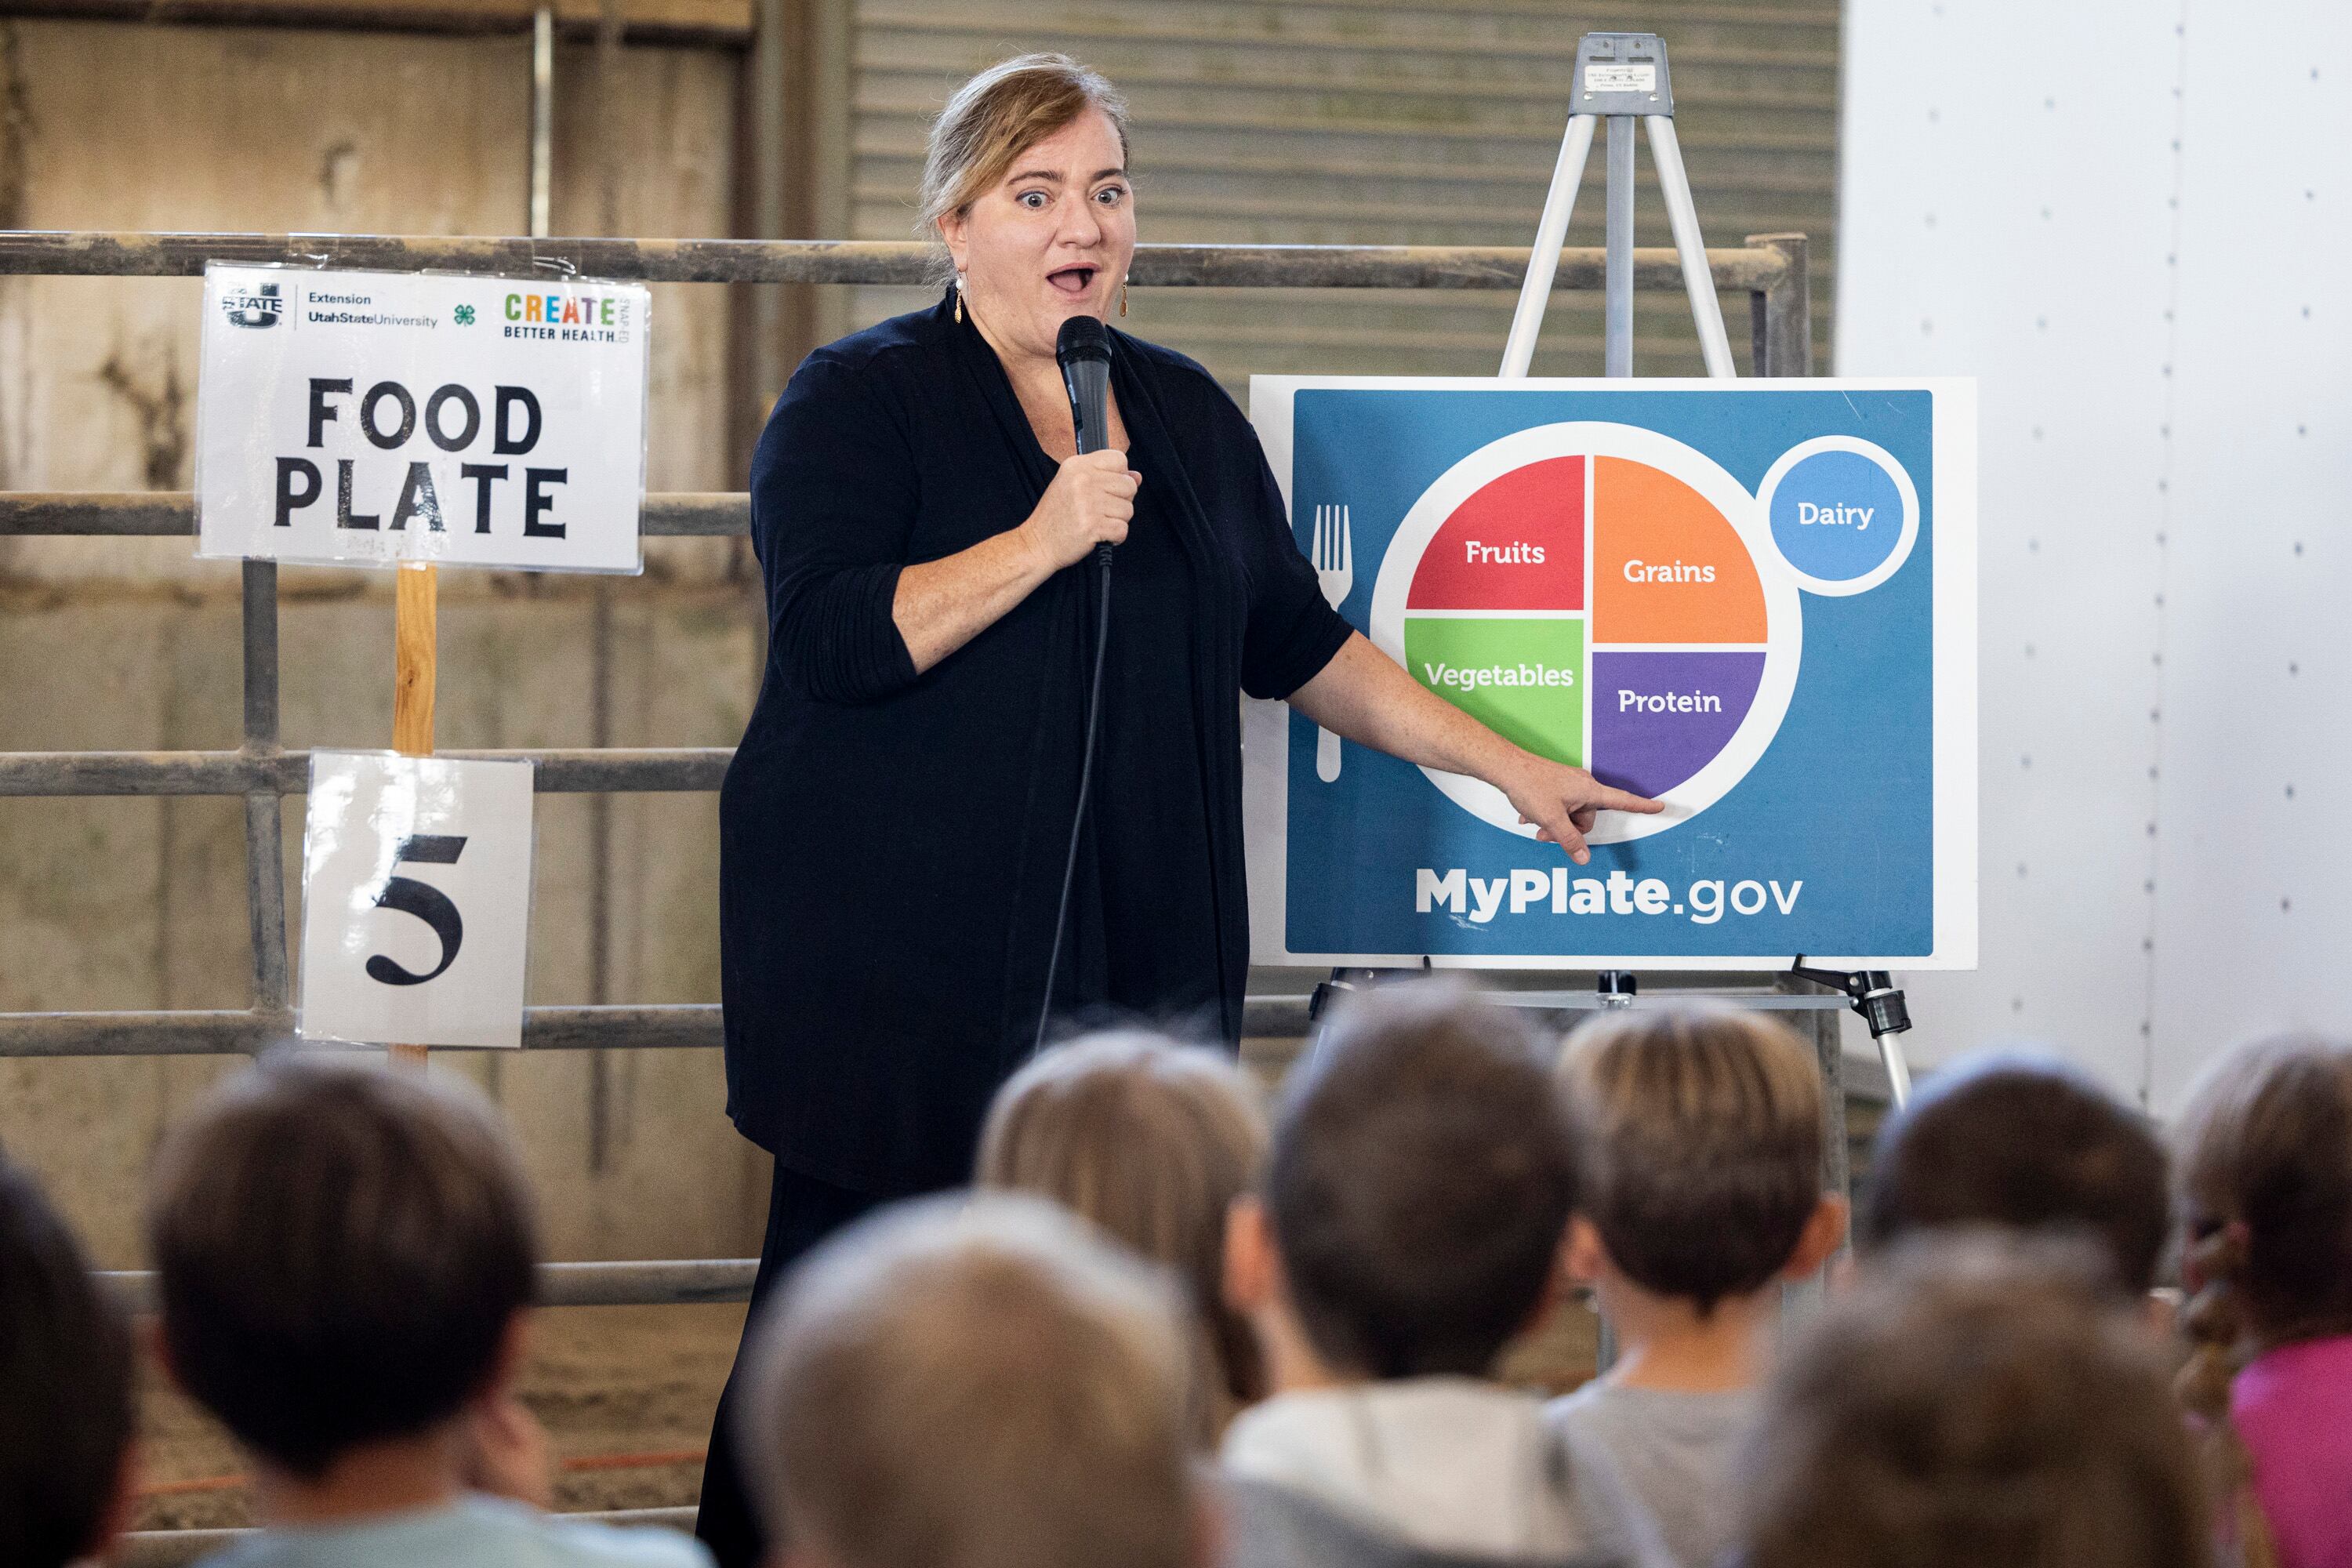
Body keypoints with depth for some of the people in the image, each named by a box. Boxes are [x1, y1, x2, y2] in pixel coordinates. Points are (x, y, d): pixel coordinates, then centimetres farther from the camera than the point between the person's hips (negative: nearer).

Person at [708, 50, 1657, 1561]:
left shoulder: (1188, 412, 17)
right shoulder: (858, 401, 0)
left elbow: (1299, 641, 24)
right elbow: (838, 638, -13)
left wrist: (1508, 765, 24)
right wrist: (1047, 539, -17)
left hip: (1137, 952, 5)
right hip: (900, 965, -5)